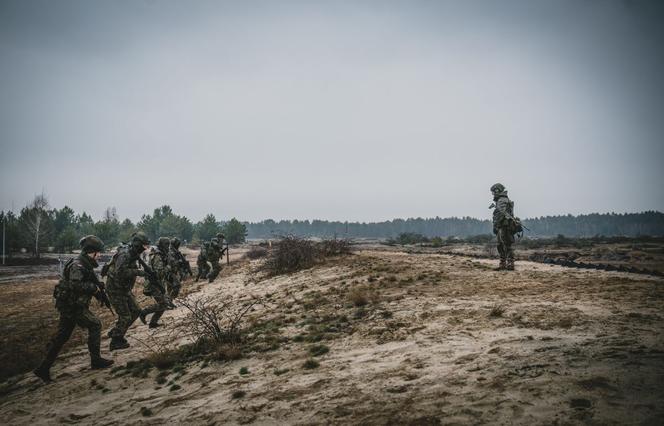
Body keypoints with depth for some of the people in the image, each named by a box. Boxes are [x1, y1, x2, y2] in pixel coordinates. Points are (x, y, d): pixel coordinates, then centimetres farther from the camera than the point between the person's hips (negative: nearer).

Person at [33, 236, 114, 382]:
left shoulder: (84, 264, 13)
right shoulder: (78, 265, -19)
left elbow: (86, 282, 21)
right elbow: (75, 285, -32)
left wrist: (98, 287, 6)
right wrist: (94, 287, -22)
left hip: (68, 305, 10)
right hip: (73, 305, -10)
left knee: (61, 336, 12)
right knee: (95, 325, 0)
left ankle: (43, 368, 16)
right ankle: (96, 360, 8)